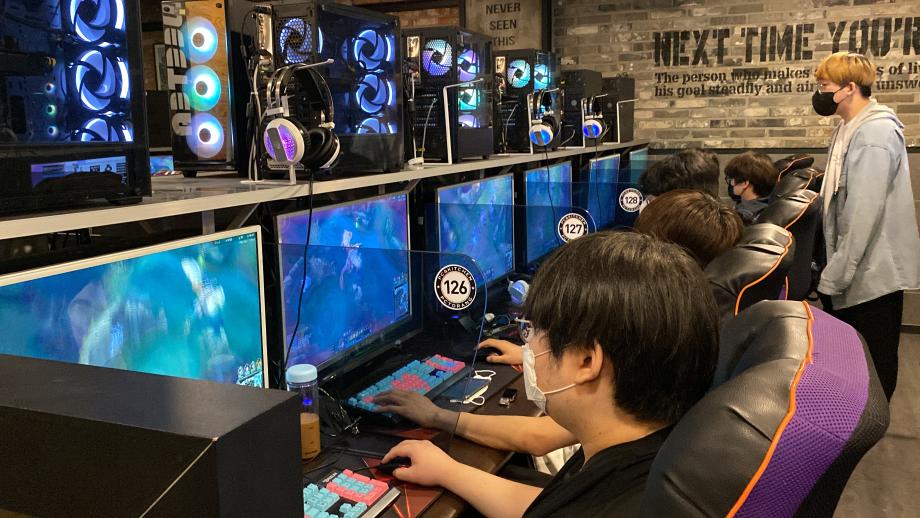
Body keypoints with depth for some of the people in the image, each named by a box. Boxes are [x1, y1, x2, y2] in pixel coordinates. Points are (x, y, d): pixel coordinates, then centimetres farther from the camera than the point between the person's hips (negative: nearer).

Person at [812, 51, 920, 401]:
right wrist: (832, 271, 16)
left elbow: (865, 213, -23)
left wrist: (834, 276, -21)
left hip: (871, 274, -9)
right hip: (854, 272, 9)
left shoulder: (874, 133, -18)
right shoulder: (851, 129, 12)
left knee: (872, 369, 5)